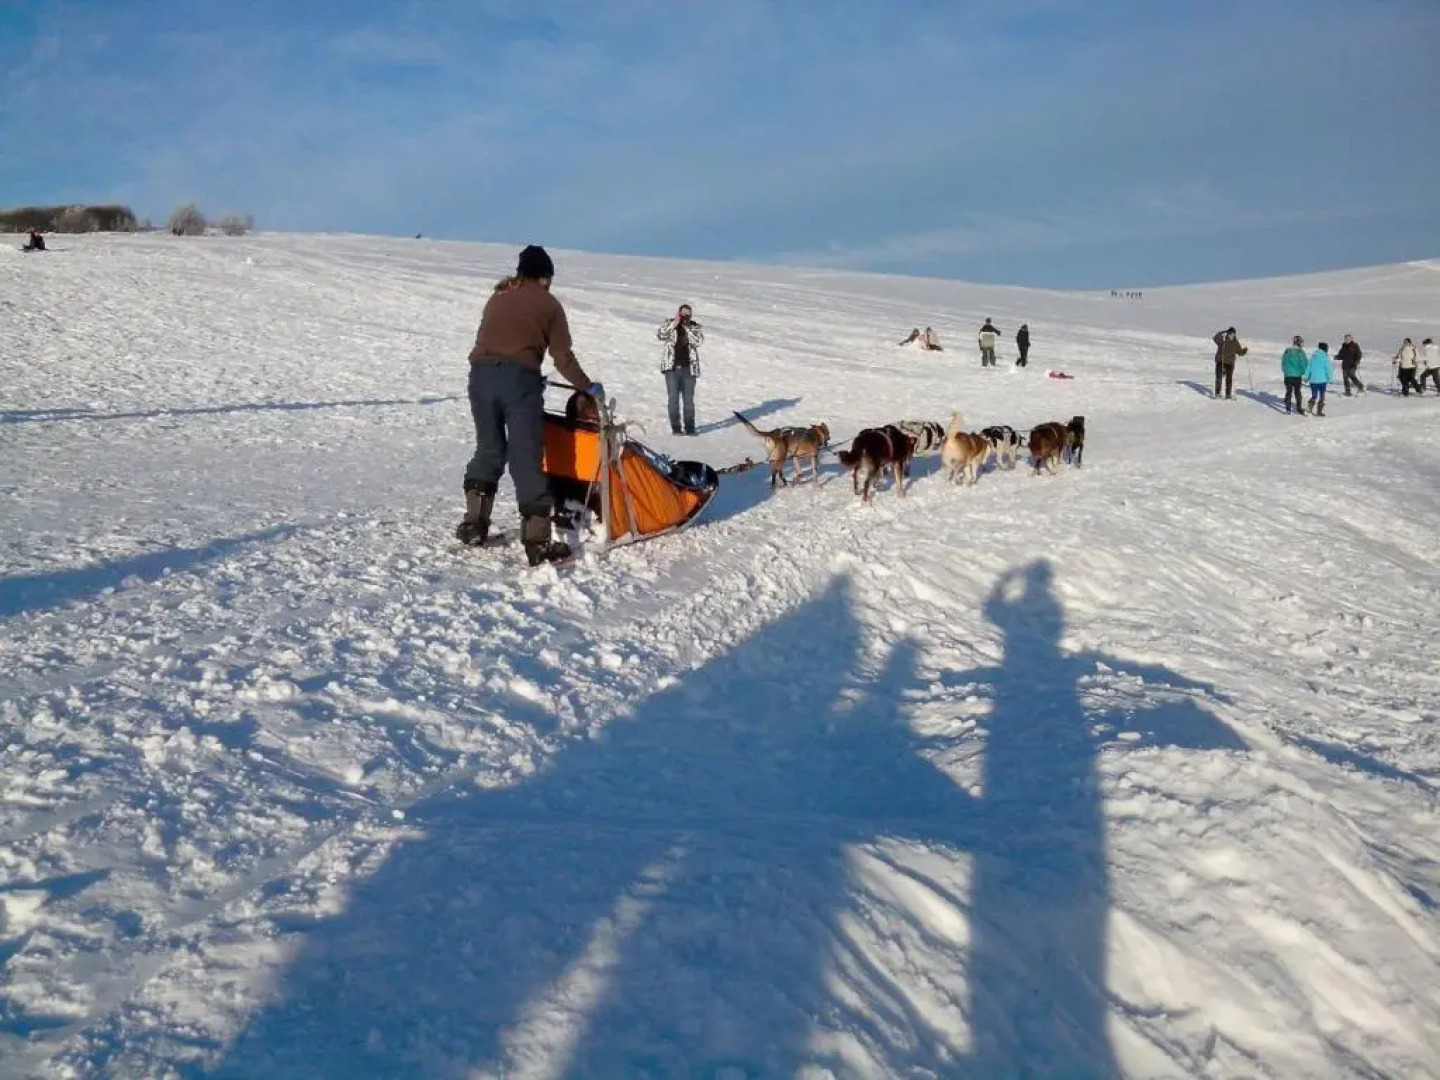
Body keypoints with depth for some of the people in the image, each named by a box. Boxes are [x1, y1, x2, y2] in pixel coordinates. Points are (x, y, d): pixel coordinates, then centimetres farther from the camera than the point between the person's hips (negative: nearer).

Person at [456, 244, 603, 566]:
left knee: (488, 448, 19)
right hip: (519, 377, -4)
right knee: (526, 456, -5)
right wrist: (588, 387, 21)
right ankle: (537, 540, -7)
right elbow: (563, 357, 8)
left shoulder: (497, 298, 24)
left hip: (481, 373, 4)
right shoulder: (548, 303, 12)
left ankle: (474, 522, 13)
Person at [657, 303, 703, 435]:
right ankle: (675, 427, 5)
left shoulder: (695, 327, 6)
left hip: (689, 368, 1)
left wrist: (686, 327, -13)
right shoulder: (669, 323, 5)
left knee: (689, 399, 5)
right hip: (672, 368, -1)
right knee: (673, 398, -2)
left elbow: (698, 341, -11)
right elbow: (660, 335, -13)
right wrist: (674, 324, -16)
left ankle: (690, 427, 12)